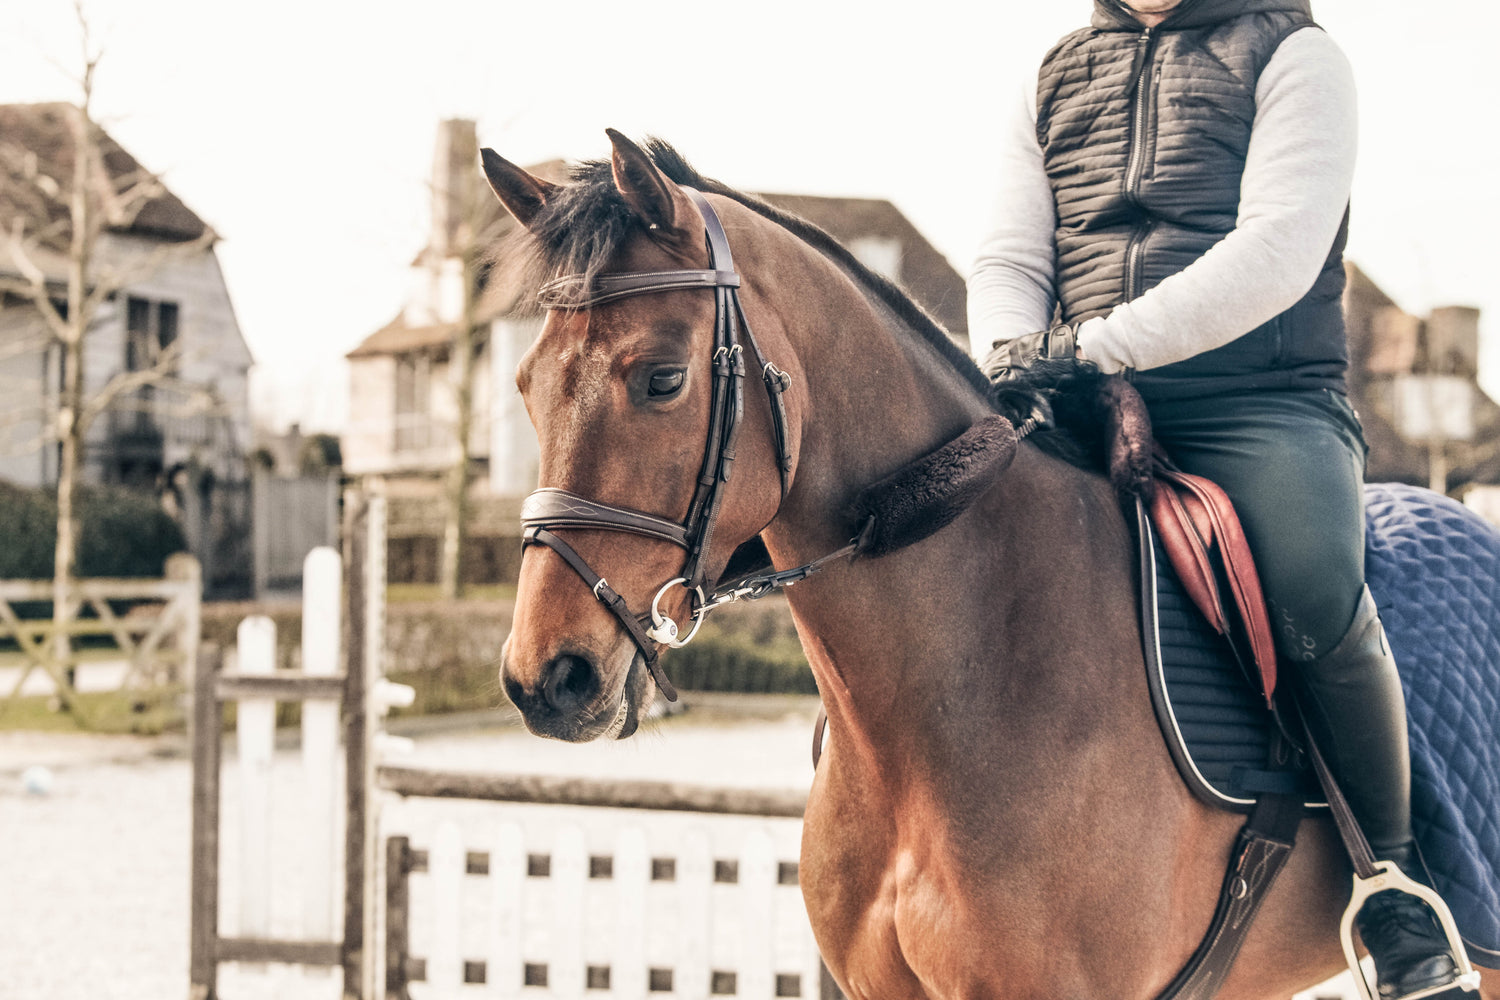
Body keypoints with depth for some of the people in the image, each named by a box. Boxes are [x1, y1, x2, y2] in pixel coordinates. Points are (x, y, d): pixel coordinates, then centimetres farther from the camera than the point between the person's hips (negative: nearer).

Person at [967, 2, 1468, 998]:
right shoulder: (1053, 84, 21)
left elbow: (1277, 252, -11)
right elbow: (1009, 262, 14)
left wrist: (1100, 345, -20)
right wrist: (1013, 352, -11)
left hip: (1266, 405, -5)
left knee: (1316, 595, -32)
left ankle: (1392, 866, -12)